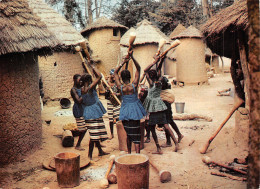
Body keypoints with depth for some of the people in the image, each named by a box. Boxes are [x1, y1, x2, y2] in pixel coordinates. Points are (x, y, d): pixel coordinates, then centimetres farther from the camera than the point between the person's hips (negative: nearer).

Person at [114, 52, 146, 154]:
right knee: (136, 134, -1)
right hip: (134, 110, -2)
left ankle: (129, 153, 27)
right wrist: (132, 57, -11)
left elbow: (115, 73, 7)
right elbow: (138, 69, -4)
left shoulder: (120, 87, -7)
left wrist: (123, 62, 3)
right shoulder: (134, 85, -11)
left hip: (125, 111, 2)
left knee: (128, 133, 18)